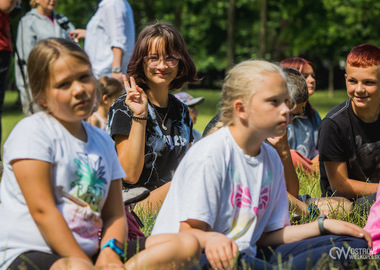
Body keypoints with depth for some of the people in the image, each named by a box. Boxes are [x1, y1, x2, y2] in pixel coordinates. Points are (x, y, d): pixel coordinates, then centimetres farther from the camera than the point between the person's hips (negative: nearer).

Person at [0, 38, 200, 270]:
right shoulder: (32, 131, -4)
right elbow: (42, 210, -13)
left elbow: (115, 215, 14)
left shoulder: (103, 141, 18)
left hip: (89, 251, 8)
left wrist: (110, 251, -10)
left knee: (187, 245, -6)